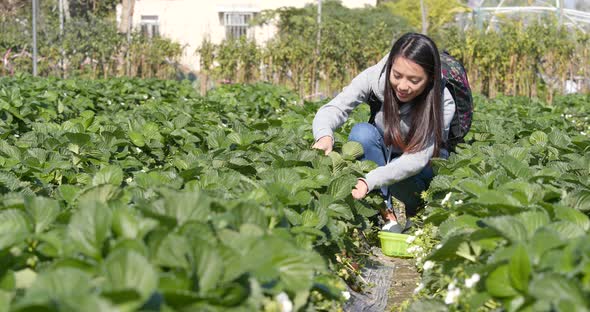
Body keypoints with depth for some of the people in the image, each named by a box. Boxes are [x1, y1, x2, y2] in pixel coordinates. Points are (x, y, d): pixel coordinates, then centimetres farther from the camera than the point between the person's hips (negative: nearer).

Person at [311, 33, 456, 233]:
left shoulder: (443, 104, -28)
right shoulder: (376, 77, -24)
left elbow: (417, 159, -36)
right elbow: (333, 108, -28)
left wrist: (368, 182, -52)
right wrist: (325, 136, -54)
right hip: (381, 156, 2)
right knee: (362, 132, -31)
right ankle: (385, 212, -26)